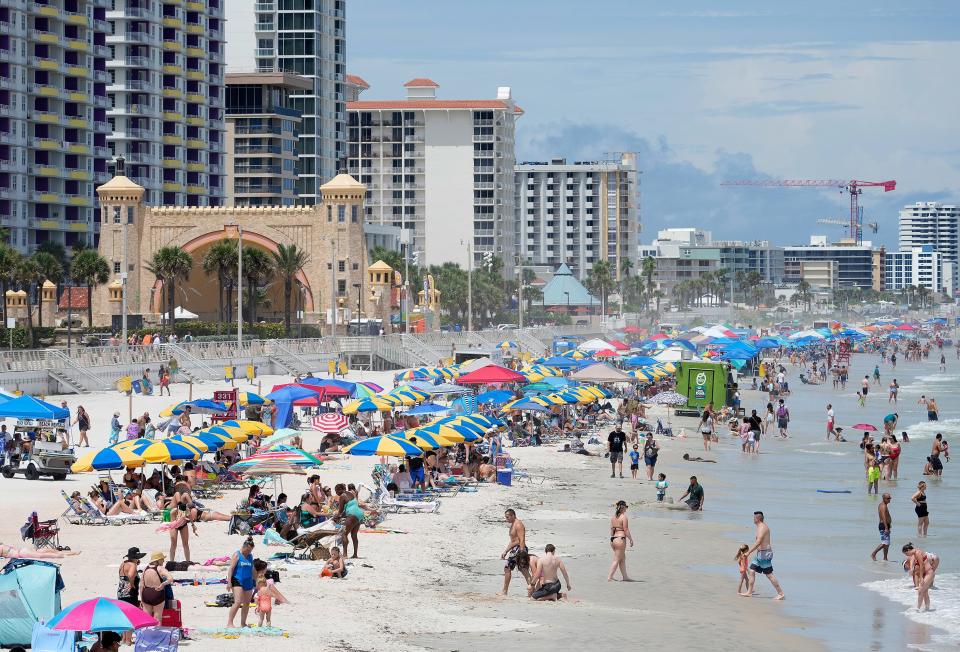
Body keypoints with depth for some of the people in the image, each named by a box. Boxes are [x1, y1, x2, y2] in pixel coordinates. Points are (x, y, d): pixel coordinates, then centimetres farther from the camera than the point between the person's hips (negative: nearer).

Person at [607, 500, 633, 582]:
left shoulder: (613, 517, 10)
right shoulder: (623, 517, -11)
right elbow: (626, 530, -13)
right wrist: (631, 539, -4)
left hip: (613, 539, 8)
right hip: (620, 539, -8)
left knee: (623, 559, 18)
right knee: (617, 560, -2)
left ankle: (625, 576, 23)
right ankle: (609, 577, -2)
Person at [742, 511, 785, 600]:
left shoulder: (762, 528, -17)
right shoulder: (762, 526, 15)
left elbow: (758, 542, -27)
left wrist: (749, 552, -26)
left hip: (764, 553, -11)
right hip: (761, 553, 11)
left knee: (769, 574, -8)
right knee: (752, 571, 10)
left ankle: (780, 593, -4)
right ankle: (749, 592, 13)